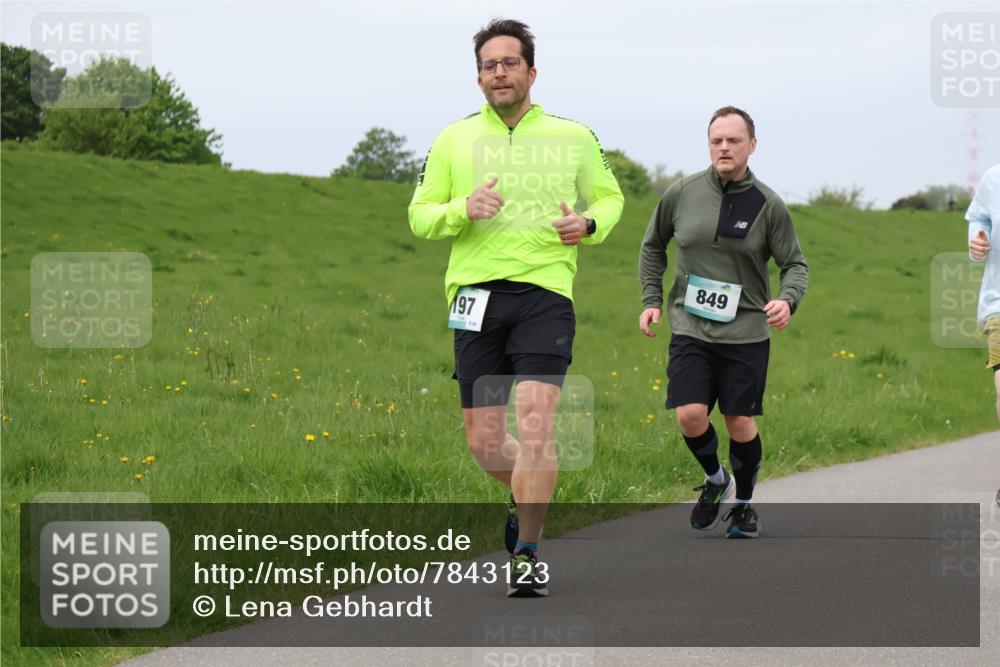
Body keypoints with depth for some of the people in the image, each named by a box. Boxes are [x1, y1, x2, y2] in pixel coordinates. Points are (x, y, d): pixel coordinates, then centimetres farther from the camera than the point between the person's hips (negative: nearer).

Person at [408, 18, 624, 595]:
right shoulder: (454, 140, 11)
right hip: (477, 295, 2)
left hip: (546, 293, -2)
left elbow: (610, 197, 22)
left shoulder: (573, 138, 10)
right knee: (484, 442, 1)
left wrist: (589, 223, 0)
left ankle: (528, 555, -9)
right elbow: (420, 217, 12)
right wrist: (462, 210, -9)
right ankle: (530, 496, 35)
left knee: (535, 422, -18)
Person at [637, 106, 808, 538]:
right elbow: (652, 247, 17)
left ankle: (744, 503, 24)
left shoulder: (767, 205, -3)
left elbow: (795, 264, 4)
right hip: (690, 328, 1)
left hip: (746, 330, -1)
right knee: (690, 414, -13)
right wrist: (651, 300, 8)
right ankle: (715, 479, 17)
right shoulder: (681, 193, 1)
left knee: (740, 422, 1)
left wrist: (788, 299, -17)